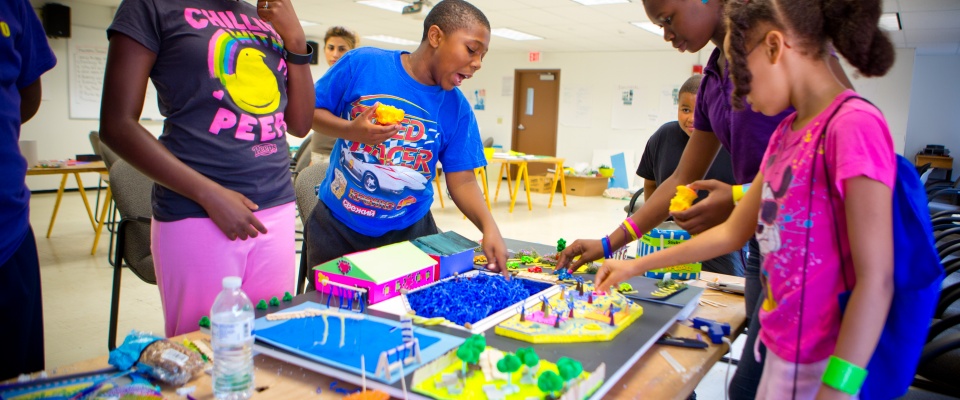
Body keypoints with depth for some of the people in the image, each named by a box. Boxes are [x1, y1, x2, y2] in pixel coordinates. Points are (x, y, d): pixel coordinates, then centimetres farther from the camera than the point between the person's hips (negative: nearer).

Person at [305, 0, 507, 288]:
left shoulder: (457, 108, -6)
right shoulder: (363, 63, -12)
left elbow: (462, 180, -6)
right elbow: (311, 112, -4)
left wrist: (489, 226, -22)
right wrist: (351, 130, -23)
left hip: (409, 231, 1)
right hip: (336, 223, -1)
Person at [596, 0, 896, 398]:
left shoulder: (853, 125, -19)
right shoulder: (786, 131, 7)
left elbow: (876, 278, -20)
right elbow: (733, 232, 12)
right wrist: (636, 266, 13)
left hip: (823, 363, -7)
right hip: (784, 347, 7)